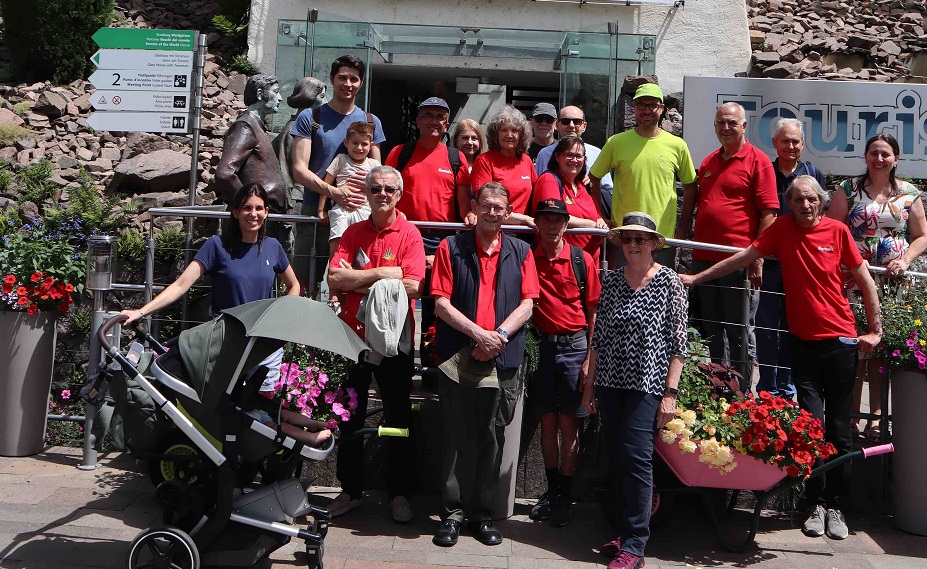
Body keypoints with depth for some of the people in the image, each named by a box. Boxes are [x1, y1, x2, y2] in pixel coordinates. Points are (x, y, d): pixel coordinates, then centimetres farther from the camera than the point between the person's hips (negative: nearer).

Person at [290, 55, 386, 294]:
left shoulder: (371, 122, 14)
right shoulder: (310, 118, 5)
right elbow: (299, 169, -3)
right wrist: (334, 192, -18)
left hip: (357, 213, 2)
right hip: (315, 211, -2)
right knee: (304, 283, -2)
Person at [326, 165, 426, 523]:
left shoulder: (410, 234, -4)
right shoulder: (353, 232, 6)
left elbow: (414, 287, -17)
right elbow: (335, 278, -7)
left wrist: (359, 282, -11)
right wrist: (383, 273, -13)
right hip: (353, 335, 3)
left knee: (398, 417, 7)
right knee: (350, 416, 13)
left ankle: (399, 494, 22)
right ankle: (351, 490, 28)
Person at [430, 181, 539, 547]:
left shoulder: (520, 252, 11)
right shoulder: (451, 248, 5)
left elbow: (527, 304, 4)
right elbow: (441, 302, -3)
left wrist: (500, 334, -12)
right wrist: (479, 333, -13)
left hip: (503, 361, 2)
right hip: (458, 357, -1)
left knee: (492, 438, 8)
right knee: (458, 438, 4)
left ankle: (482, 513, 19)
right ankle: (454, 512, 15)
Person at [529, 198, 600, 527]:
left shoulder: (582, 259, -1)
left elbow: (593, 311, 1)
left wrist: (590, 356, -3)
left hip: (574, 346, -2)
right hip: (541, 346, 2)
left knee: (569, 423, 2)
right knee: (547, 421, 9)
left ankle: (564, 497, 12)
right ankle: (552, 491, 22)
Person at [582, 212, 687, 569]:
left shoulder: (669, 281, -2)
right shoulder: (611, 280, 9)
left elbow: (678, 342, -4)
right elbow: (598, 337, 11)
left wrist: (670, 393, -9)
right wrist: (589, 384, 10)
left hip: (647, 384, -5)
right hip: (610, 382, 5)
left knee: (635, 456, -9)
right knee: (616, 458, 9)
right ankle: (626, 530, 23)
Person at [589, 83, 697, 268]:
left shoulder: (677, 145, 2)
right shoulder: (616, 143, 1)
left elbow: (690, 187, 12)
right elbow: (593, 178, 10)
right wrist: (600, 216, 4)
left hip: (664, 237, 1)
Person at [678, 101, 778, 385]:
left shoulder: (758, 161, -3)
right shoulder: (707, 162, 17)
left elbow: (769, 212, -9)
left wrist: (757, 256, -16)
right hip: (704, 257, 7)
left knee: (740, 331, 1)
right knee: (712, 329, 13)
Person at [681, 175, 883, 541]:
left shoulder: (838, 231, 0)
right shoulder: (782, 229, 2)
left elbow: (864, 279, 5)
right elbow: (744, 257, 4)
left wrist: (875, 330, 3)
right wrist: (696, 278, 2)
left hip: (840, 340, 0)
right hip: (803, 341, 0)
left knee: (839, 428, 6)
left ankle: (834, 506, 17)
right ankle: (816, 505, 9)